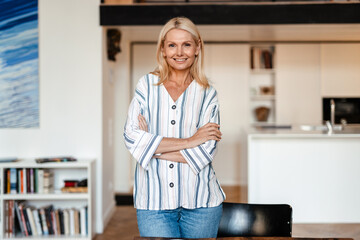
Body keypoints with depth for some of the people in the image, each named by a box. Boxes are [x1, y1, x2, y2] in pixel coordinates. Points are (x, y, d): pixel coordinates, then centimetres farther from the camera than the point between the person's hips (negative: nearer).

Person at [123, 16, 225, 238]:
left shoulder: (207, 94, 4)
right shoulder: (147, 85, 3)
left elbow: (207, 151, -6)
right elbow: (131, 137, -9)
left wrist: (151, 148, -10)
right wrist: (188, 141, -12)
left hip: (200, 203, 1)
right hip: (153, 203, -1)